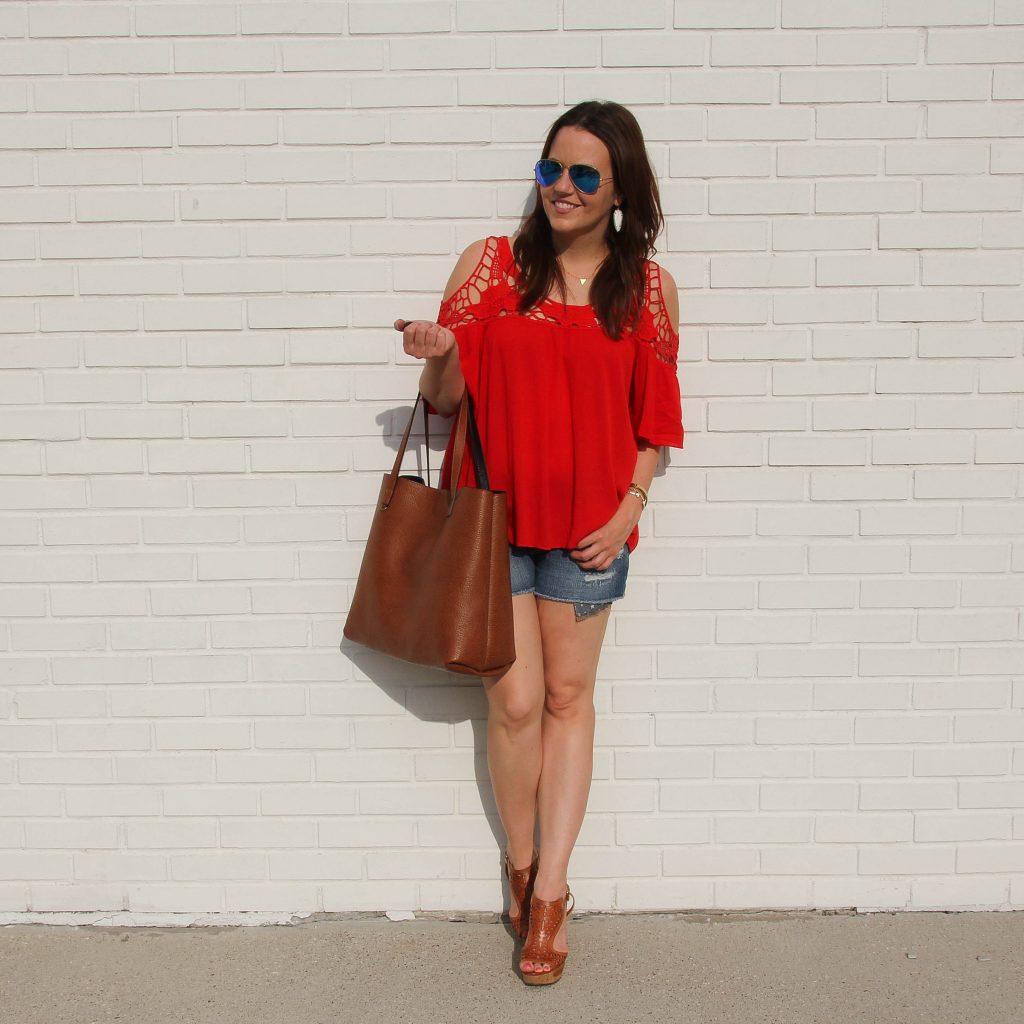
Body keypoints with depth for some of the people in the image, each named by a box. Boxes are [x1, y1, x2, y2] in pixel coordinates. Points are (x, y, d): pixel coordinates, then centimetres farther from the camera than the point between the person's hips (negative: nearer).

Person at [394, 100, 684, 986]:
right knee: (515, 702, 2)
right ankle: (523, 866, 27)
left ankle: (549, 894, 22)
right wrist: (437, 357, -19)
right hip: (491, 512, 0)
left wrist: (629, 508, -6)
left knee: (569, 699, 9)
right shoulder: (490, 264, 0)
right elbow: (446, 398, 2)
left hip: (587, 522, 1)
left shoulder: (648, 286, 2)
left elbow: (655, 417, 6)